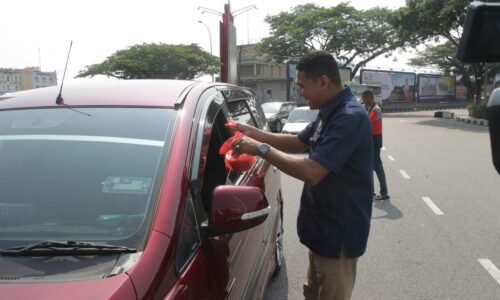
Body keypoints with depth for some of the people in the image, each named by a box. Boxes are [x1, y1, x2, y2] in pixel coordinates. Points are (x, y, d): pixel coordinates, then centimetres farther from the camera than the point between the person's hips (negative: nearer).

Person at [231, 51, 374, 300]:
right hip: (323, 228, 10)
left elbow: (312, 172, -33)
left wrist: (262, 149, -24)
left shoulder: (349, 117, -27)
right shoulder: (330, 113, 7)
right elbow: (297, 143, 16)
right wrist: (252, 132, 5)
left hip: (338, 234, -10)